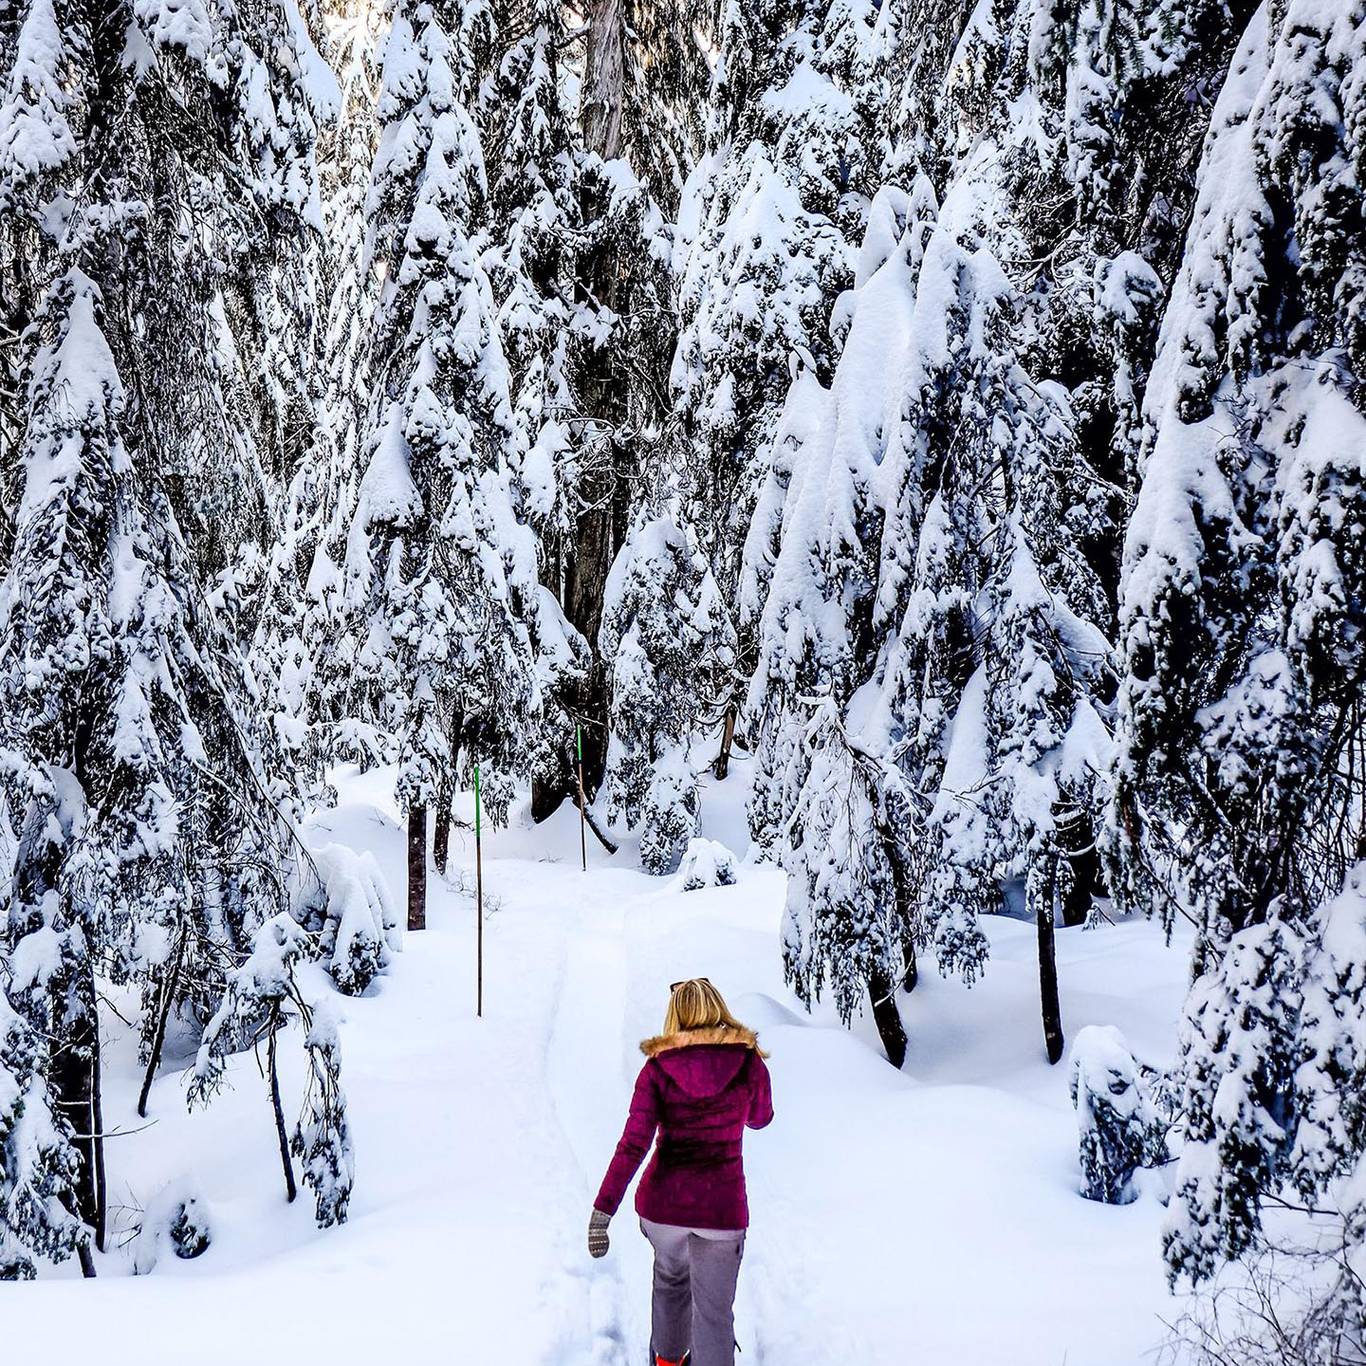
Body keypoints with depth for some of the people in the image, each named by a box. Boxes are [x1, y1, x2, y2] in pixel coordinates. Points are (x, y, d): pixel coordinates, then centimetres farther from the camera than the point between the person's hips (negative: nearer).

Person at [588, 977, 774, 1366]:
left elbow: (632, 1146, -13)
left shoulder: (658, 1066, -7)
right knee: (714, 1313, 6)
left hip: (663, 1202, 2)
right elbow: (760, 1118, 15)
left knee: (670, 1276, 31)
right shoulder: (749, 1061, -5)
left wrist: (602, 1211, -13)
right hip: (722, 1208, -2)